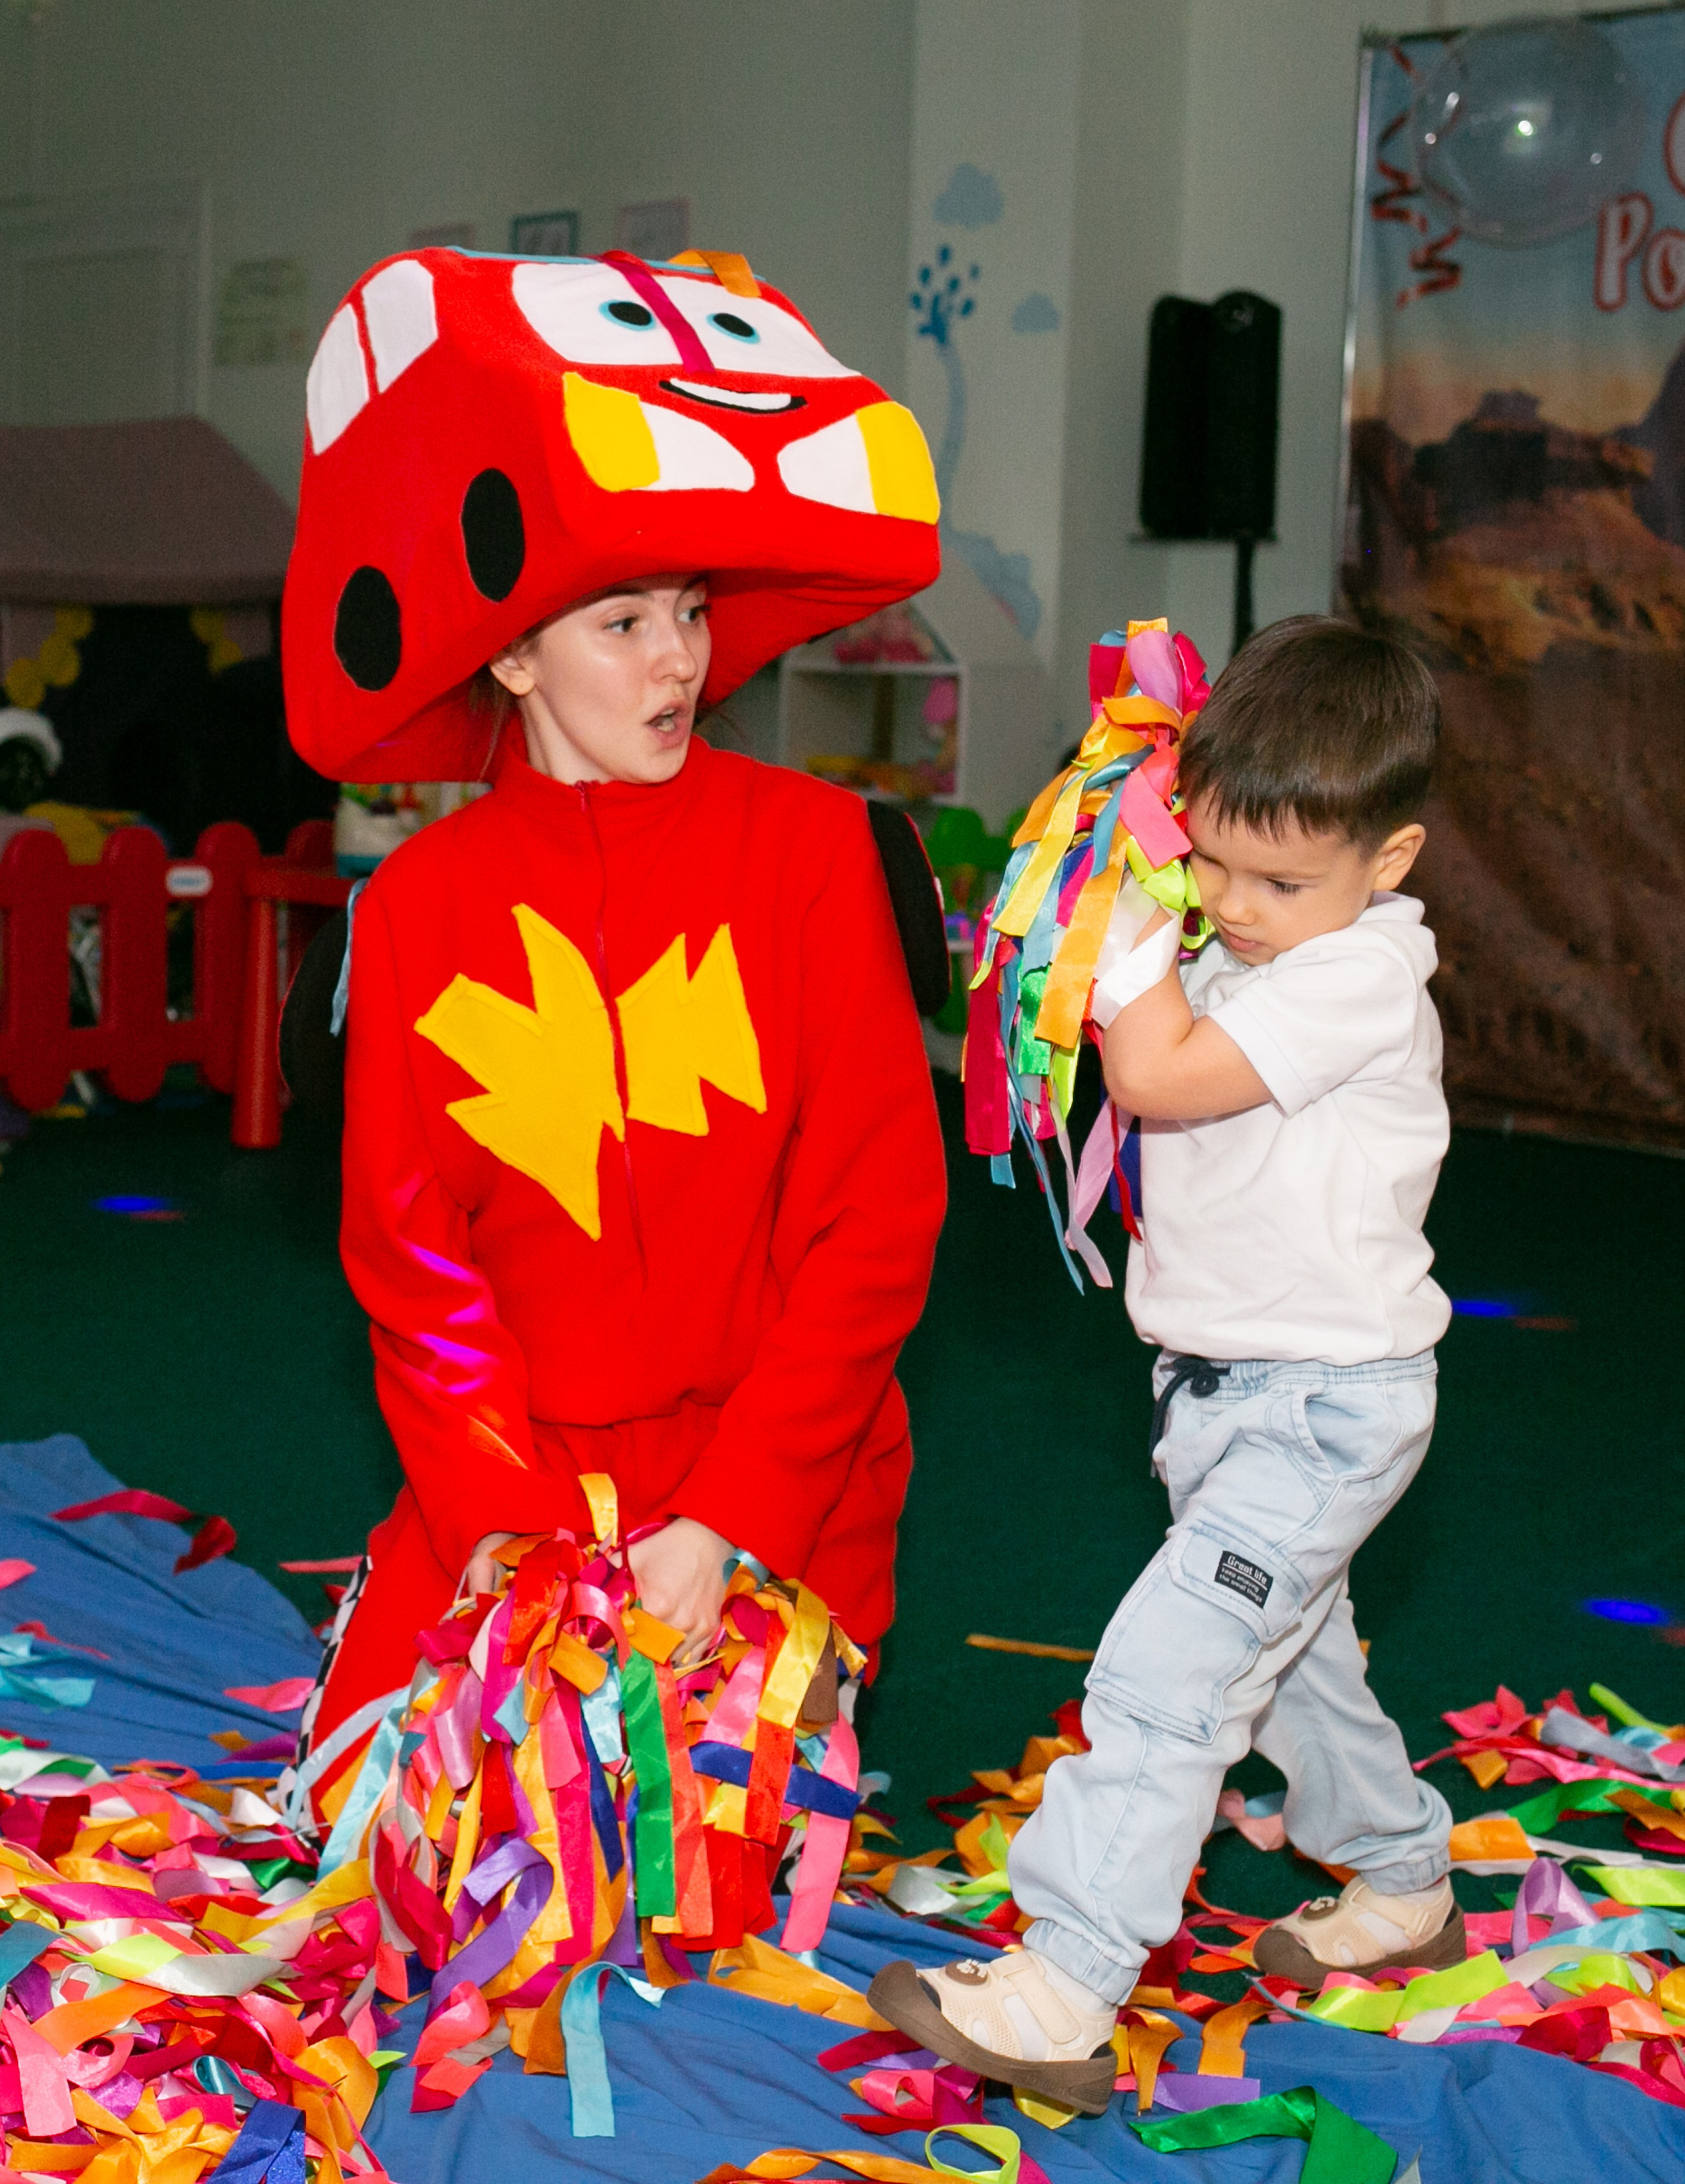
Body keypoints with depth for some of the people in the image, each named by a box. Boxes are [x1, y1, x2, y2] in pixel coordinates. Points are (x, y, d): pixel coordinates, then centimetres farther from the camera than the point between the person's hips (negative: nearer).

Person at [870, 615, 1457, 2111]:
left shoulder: (1362, 979, -21)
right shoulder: (1245, 964, 6)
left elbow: (1158, 1078, -26)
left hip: (1326, 1403, -10)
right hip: (1228, 1388, 10)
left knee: (1167, 1663, -17)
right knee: (1289, 1650, 24)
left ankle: (1063, 1996, -18)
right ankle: (1403, 1884, 45)